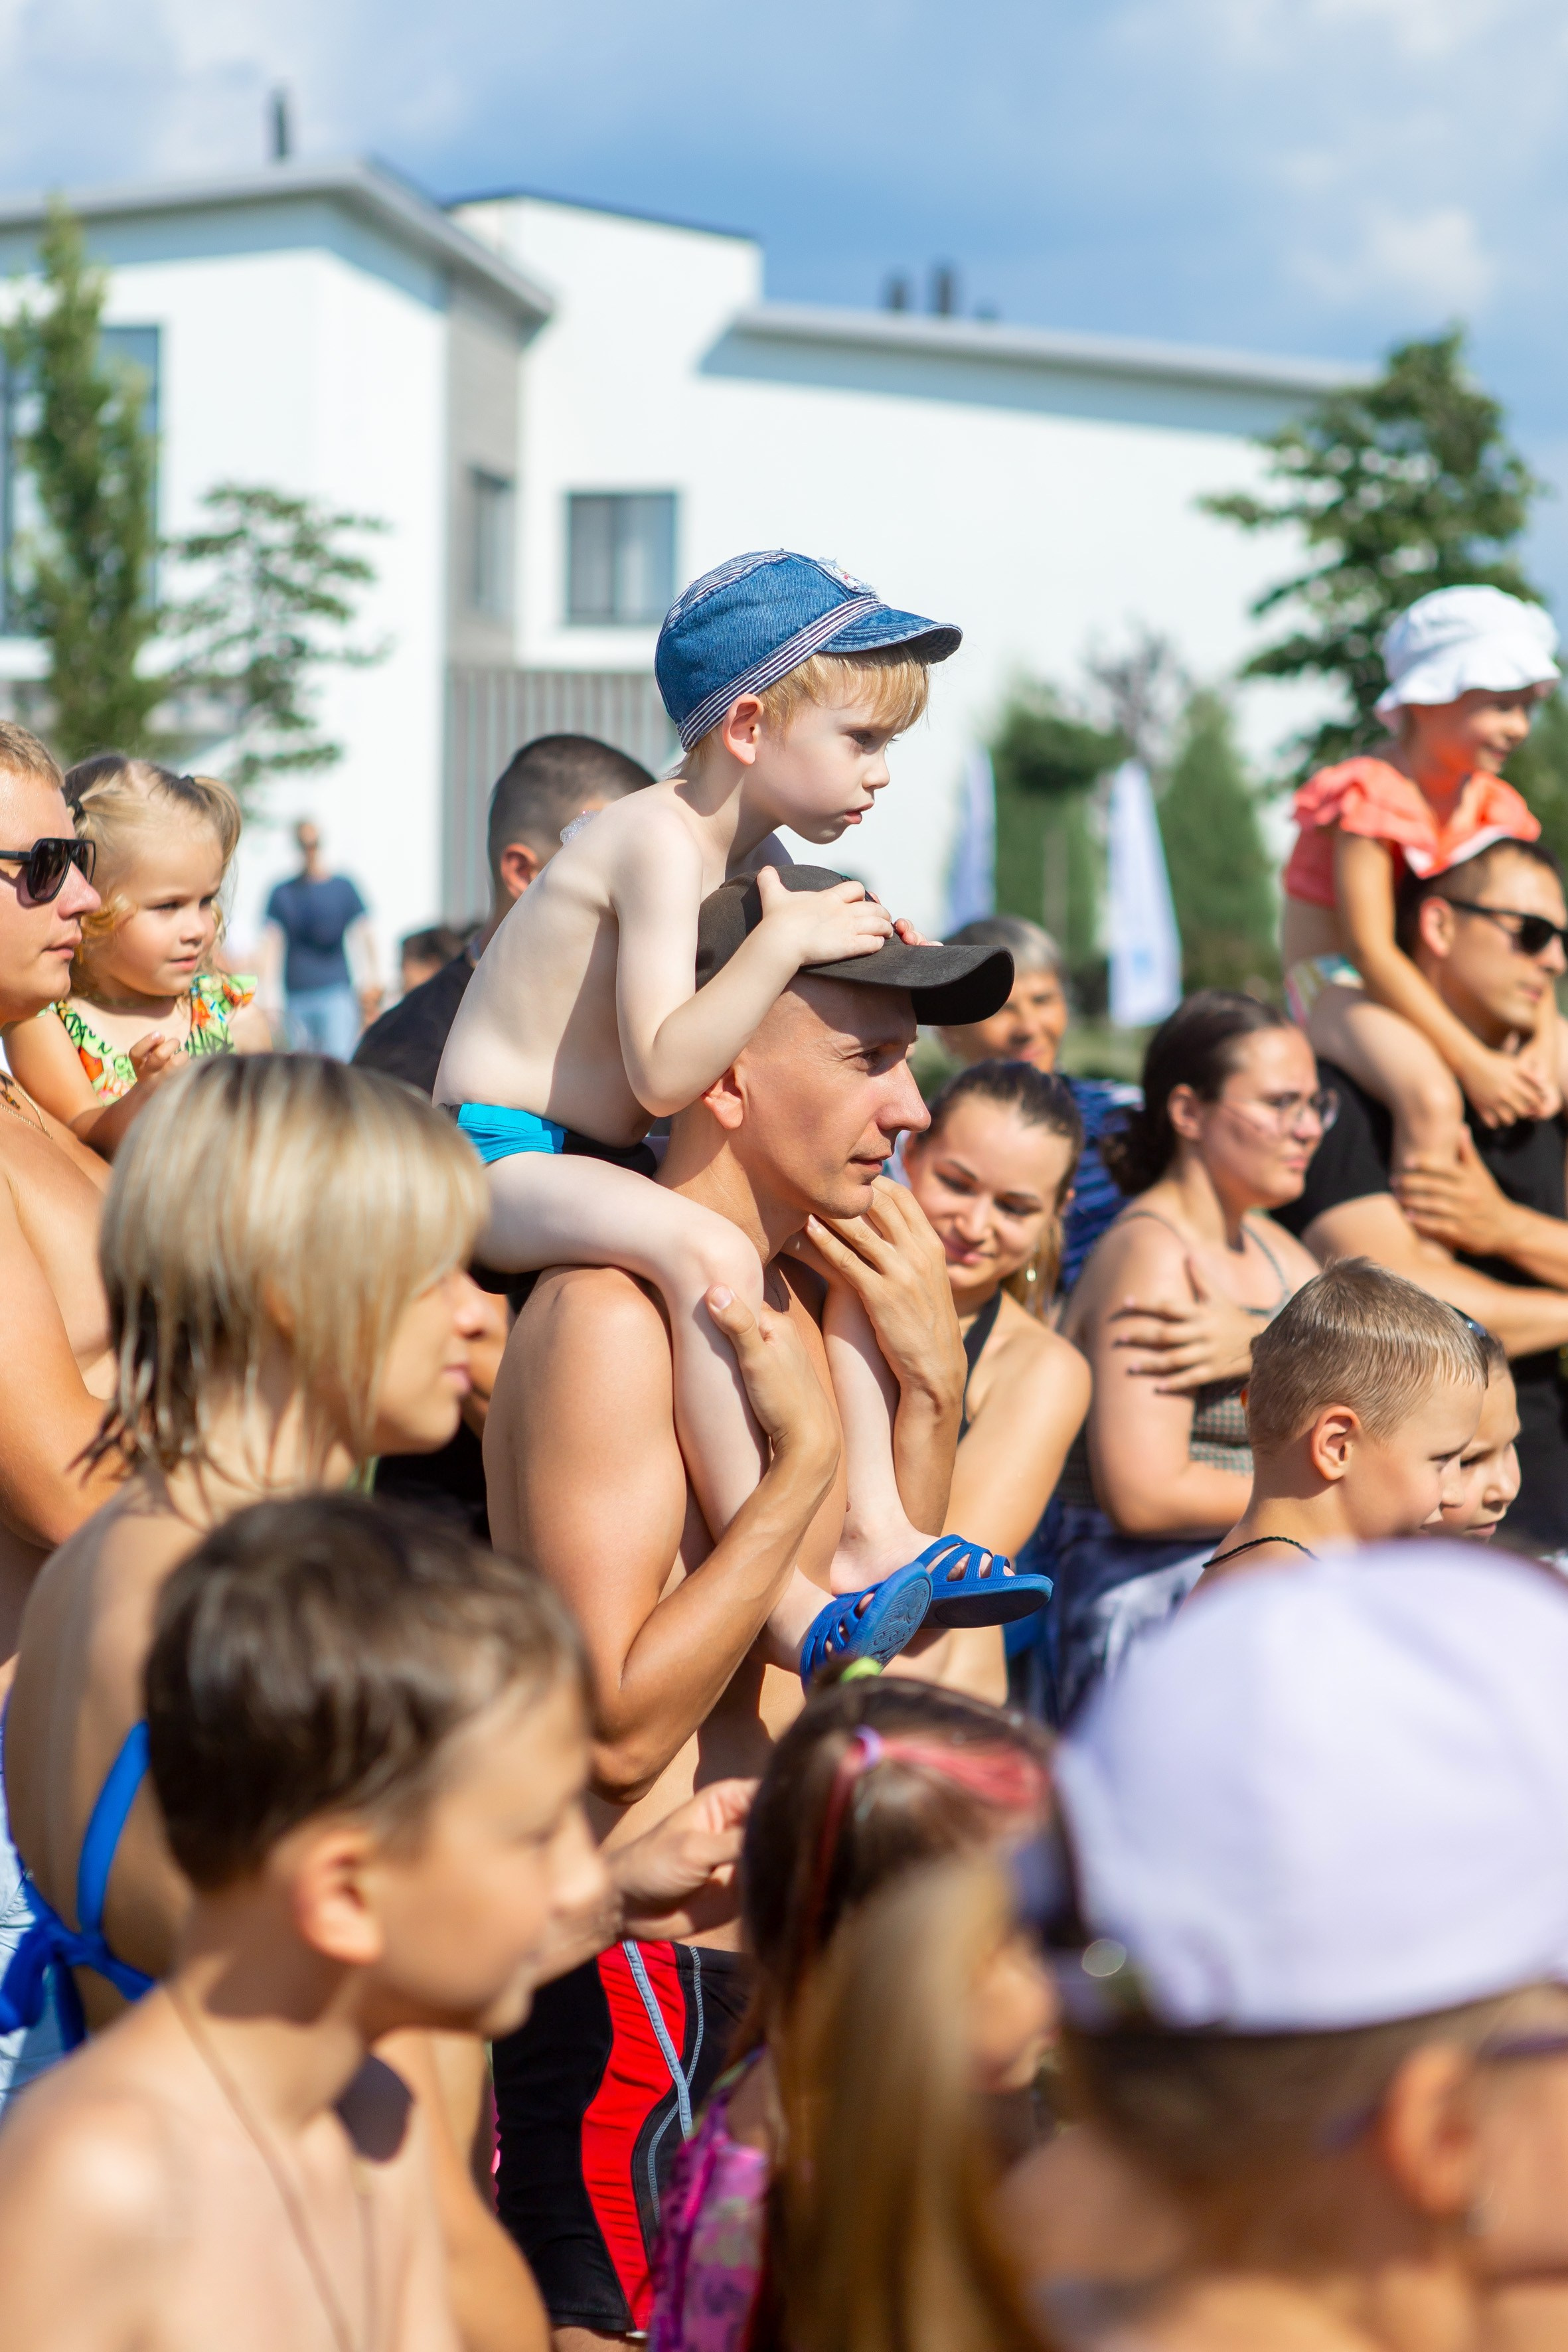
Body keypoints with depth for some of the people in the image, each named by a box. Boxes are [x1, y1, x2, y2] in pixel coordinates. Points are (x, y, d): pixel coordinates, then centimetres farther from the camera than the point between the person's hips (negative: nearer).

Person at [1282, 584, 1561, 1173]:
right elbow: (1371, 951, -24)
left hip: (1435, 994, 8)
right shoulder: (1369, 798, -17)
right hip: (1341, 989, -8)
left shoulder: (1495, 809, 6)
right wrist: (1474, 1063, -28)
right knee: (1430, 1097, -36)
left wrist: (1543, 1044, -17)